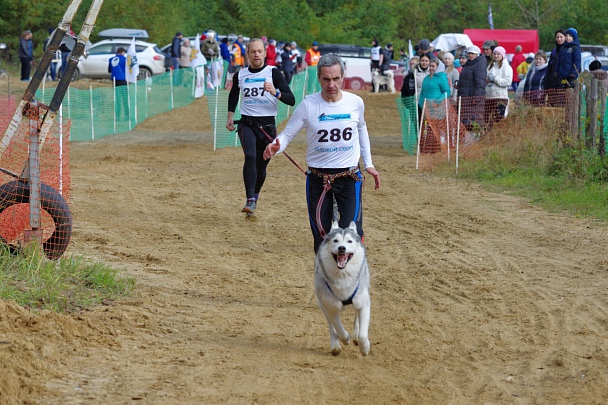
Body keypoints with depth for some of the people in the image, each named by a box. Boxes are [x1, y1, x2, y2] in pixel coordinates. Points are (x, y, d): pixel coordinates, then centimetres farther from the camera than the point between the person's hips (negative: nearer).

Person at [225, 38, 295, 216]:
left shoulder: (273, 73, -4)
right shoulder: (240, 75, 6)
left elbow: (291, 100, -10)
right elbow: (234, 94, 27)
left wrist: (275, 92, -27)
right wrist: (230, 117, 19)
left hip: (267, 125, 0)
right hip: (247, 124, 1)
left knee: (261, 164, 7)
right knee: (250, 156, -24)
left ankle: (255, 195, 35)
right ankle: (250, 200, -27)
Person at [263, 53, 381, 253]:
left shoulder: (355, 102, -2)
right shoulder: (308, 105, -9)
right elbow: (288, 133, -5)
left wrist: (368, 163, 19)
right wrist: (276, 146, -29)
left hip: (349, 176, 0)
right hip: (318, 177, 0)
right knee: (321, 235, 5)